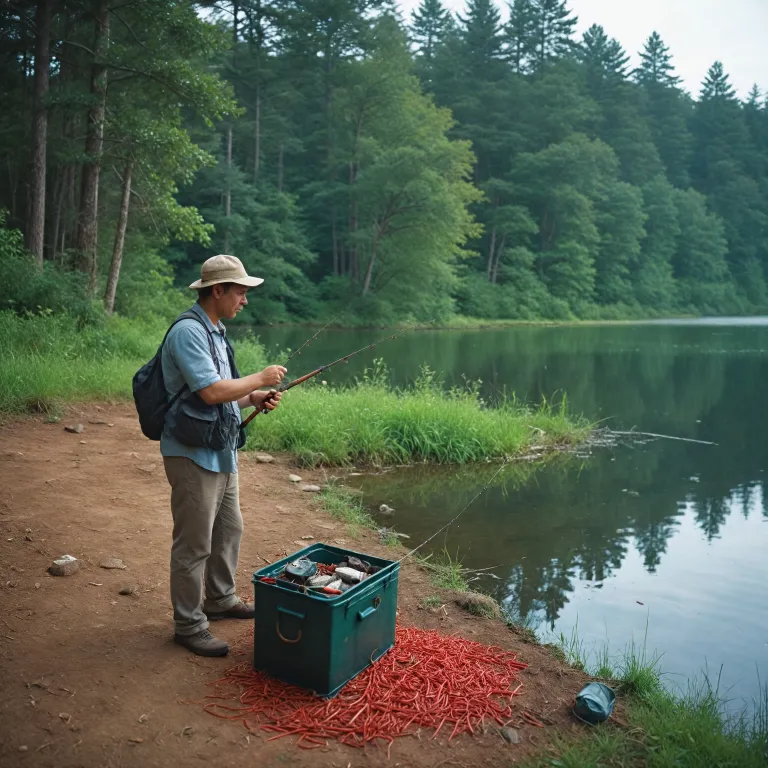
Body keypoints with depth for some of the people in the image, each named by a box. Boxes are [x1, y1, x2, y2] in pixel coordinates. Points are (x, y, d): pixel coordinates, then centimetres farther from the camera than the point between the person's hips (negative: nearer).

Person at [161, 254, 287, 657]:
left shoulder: (214, 331, 12)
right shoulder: (188, 331, -19)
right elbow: (210, 392, -28)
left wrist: (255, 399, 3)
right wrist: (260, 378, -16)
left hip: (221, 453, 10)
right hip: (194, 455, -10)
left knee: (229, 529, 21)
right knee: (195, 544, 1)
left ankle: (221, 599, 39)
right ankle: (189, 625, 16)